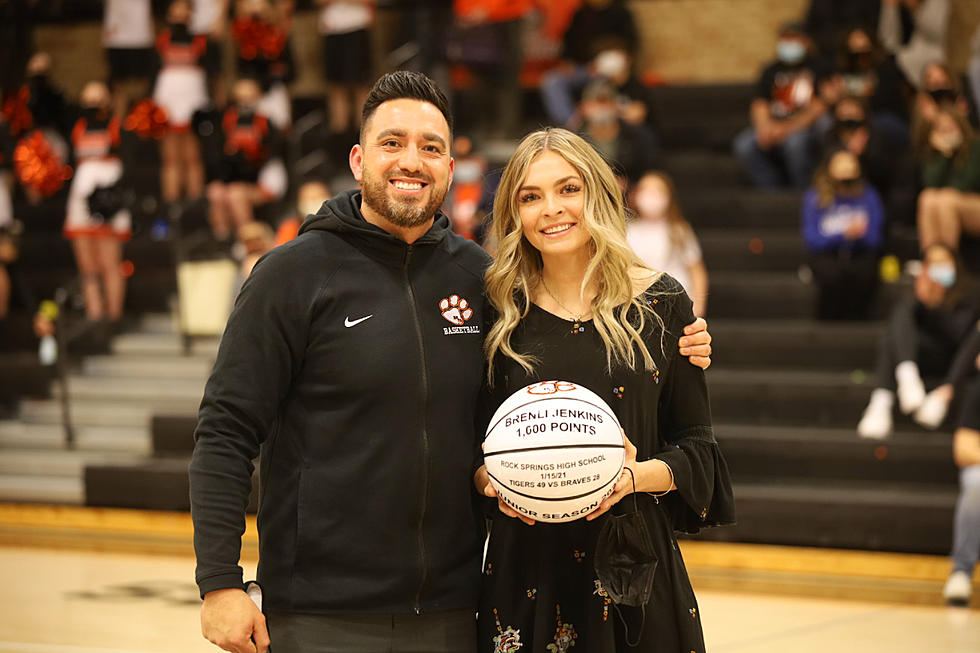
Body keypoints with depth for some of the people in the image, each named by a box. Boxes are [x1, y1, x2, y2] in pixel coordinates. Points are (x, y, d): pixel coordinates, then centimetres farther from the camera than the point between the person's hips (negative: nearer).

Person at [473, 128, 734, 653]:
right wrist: (491, 480, -12)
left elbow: (696, 446, 2)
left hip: (632, 560, -1)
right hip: (526, 565, 1)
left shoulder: (659, 303, 0)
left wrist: (636, 476, -16)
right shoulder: (503, 311, 3)